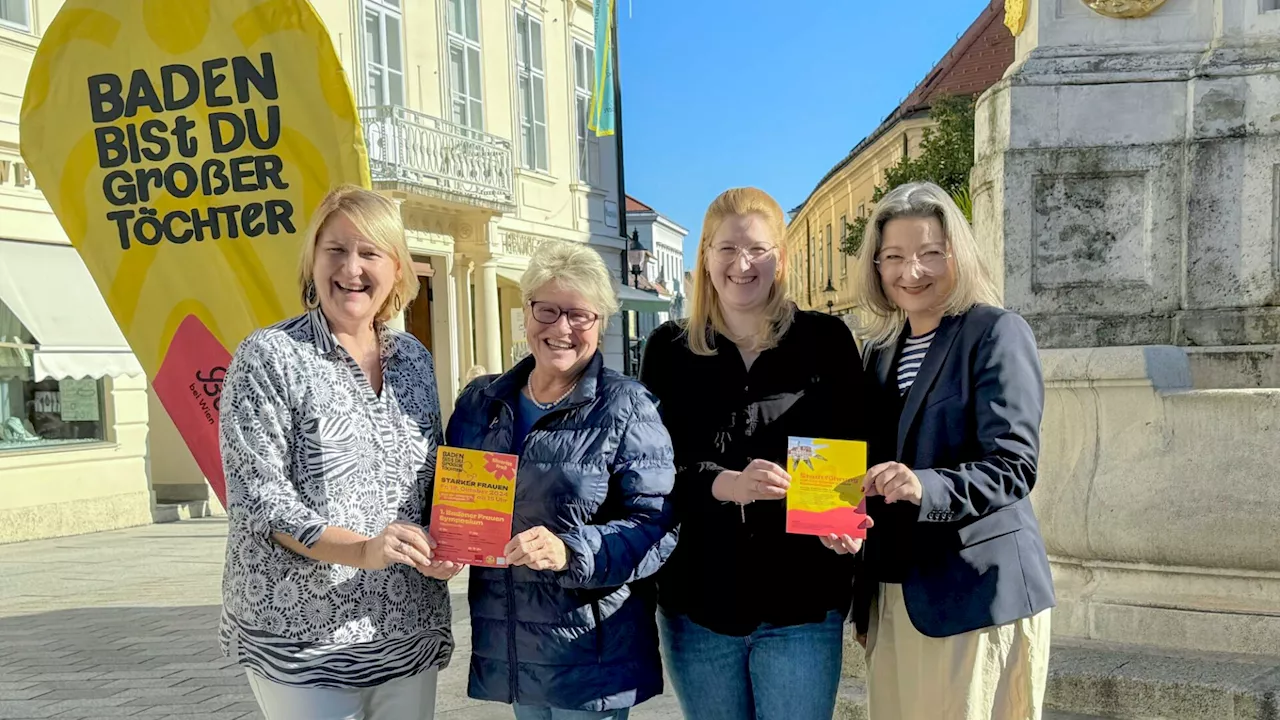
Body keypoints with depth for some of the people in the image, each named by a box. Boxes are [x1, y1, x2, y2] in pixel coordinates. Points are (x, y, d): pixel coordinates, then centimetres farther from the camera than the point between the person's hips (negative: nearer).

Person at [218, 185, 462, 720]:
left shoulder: (414, 358, 7)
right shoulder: (268, 356, -8)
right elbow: (258, 496, -13)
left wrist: (440, 546, -5)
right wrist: (360, 551, -25)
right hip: (301, 637, -5)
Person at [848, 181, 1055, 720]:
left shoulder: (997, 333, -6)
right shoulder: (878, 348, 13)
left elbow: (1013, 467, -15)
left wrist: (926, 487, -31)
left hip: (977, 595, -6)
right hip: (891, 597, 6)